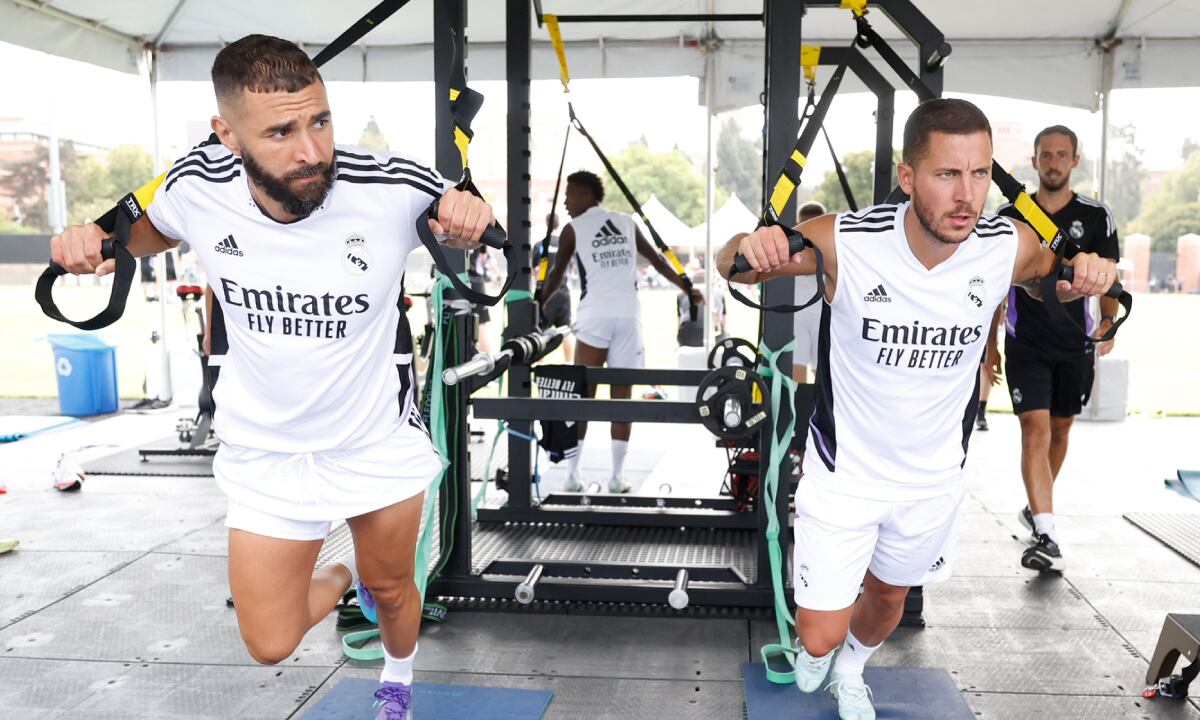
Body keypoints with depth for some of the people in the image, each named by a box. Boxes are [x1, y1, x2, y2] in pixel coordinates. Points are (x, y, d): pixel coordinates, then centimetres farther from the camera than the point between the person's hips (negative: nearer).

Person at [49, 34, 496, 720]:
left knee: (392, 589, 20)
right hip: (266, 451, 2)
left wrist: (473, 218, -27)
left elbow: (469, 217, -3)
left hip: (379, 441, -1)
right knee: (271, 644, 9)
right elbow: (149, 228, 7)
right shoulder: (198, 185, -18)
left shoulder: (394, 187, -25)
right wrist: (93, 238, -14)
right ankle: (343, 578, 44)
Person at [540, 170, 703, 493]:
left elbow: (556, 276, 9)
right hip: (628, 317, 3)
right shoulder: (627, 222, 16)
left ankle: (572, 474, 3)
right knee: (622, 396, 6)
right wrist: (687, 289, 33)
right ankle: (617, 476, 6)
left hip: (595, 317, -3)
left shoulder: (573, 229, 5)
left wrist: (538, 308, 23)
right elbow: (657, 260, 22)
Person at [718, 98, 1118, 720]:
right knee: (820, 635, 0)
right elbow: (732, 264, -10)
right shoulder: (844, 241, -27)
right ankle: (816, 653, 41)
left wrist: (1085, 275, -16)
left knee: (888, 597, 26)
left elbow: (1050, 282, 8)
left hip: (934, 476, 3)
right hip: (844, 471, -3)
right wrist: (751, 246, -35)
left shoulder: (1010, 246, -18)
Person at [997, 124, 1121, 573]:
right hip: (1025, 345, -2)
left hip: (1075, 345, 2)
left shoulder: (1095, 216, 1)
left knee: (1060, 430, 14)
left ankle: (1037, 507, 36)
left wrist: (1108, 324, -8)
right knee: (1035, 429, -12)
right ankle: (1046, 536, -17)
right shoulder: (1009, 216, 1)